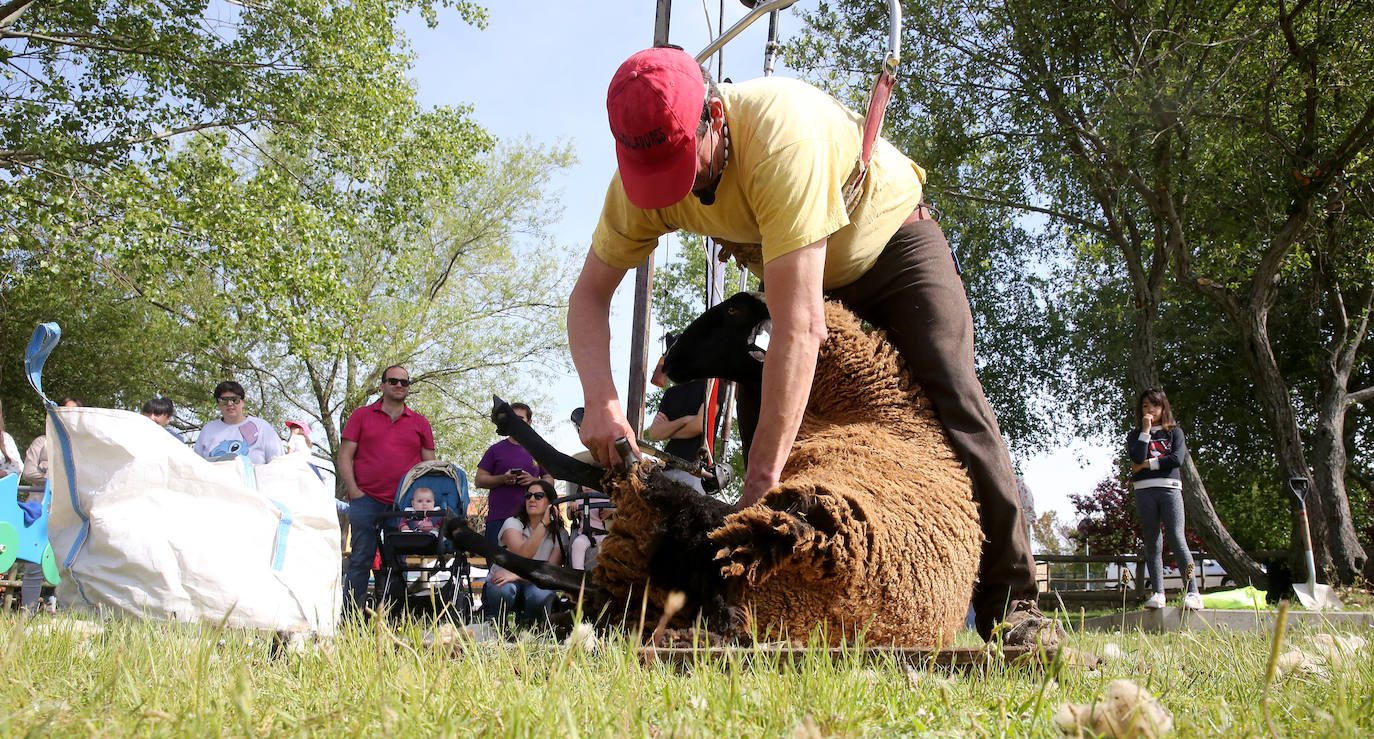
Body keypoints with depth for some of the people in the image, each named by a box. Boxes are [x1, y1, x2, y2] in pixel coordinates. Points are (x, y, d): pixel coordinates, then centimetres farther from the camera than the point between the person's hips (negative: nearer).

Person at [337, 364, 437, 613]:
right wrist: (355, 492, -5)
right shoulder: (361, 416, 10)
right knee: (360, 561, -3)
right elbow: (344, 457, 6)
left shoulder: (420, 423, 15)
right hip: (367, 500, -1)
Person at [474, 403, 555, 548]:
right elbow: (480, 480, 7)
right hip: (498, 518, -1)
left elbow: (550, 480, 16)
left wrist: (533, 481, -6)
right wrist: (503, 479, -10)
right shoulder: (496, 449, 10)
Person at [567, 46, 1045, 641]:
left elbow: (801, 327, -47)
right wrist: (601, 400, -38)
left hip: (893, 241, -5)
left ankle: (1010, 602, -12)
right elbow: (590, 292, -18)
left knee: (954, 402, -19)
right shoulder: (642, 172, -24)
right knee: (761, 410, -10)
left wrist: (762, 480, -46)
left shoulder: (783, 135, -44)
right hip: (796, 272, 6)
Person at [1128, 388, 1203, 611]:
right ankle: (1158, 594, 1)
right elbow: (1137, 458, -5)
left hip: (1170, 488, -2)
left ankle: (1193, 593, -15)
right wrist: (1145, 431, -3)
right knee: (1152, 543, 0)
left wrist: (1146, 464, -2)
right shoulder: (1135, 436, 15)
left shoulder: (1174, 432, 13)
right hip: (1144, 491, 2)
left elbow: (1177, 459, -4)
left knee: (1176, 538, -13)